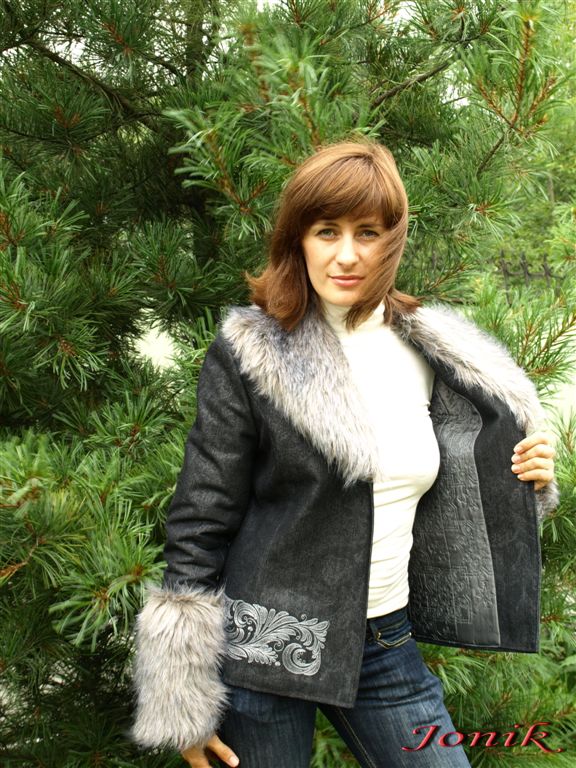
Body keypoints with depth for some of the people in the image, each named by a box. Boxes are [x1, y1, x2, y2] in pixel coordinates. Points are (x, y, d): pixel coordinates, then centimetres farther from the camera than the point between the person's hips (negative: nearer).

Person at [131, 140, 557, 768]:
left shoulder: (430, 355, 4)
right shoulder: (248, 354, -11)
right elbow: (200, 521, -10)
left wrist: (523, 479, -3)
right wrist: (182, 703, -10)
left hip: (388, 646, 5)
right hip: (262, 646, -4)